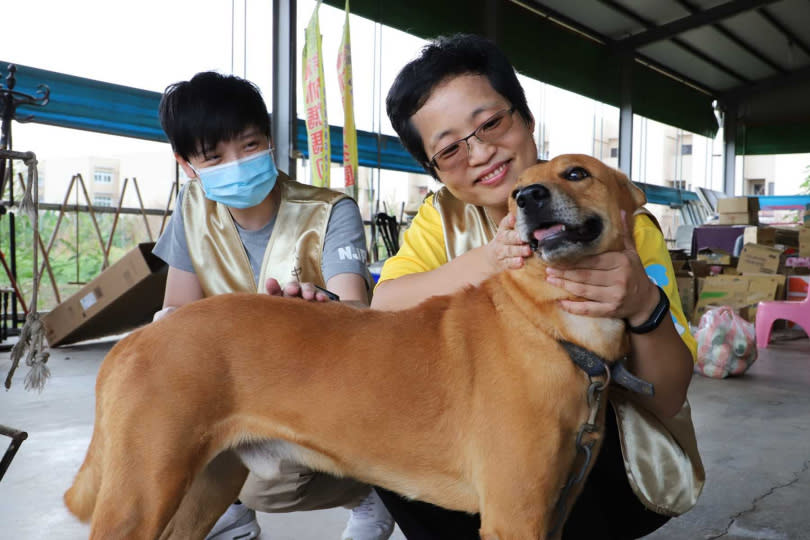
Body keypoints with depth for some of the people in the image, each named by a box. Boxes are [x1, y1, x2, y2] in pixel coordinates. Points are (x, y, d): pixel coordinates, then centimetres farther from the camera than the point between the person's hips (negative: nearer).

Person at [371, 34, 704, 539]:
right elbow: (383, 307, -20)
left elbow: (667, 401, -18)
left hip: (616, 456, -3)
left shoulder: (621, 225, -16)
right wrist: (481, 264, -34)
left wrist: (645, 307, -38)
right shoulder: (442, 218, -3)